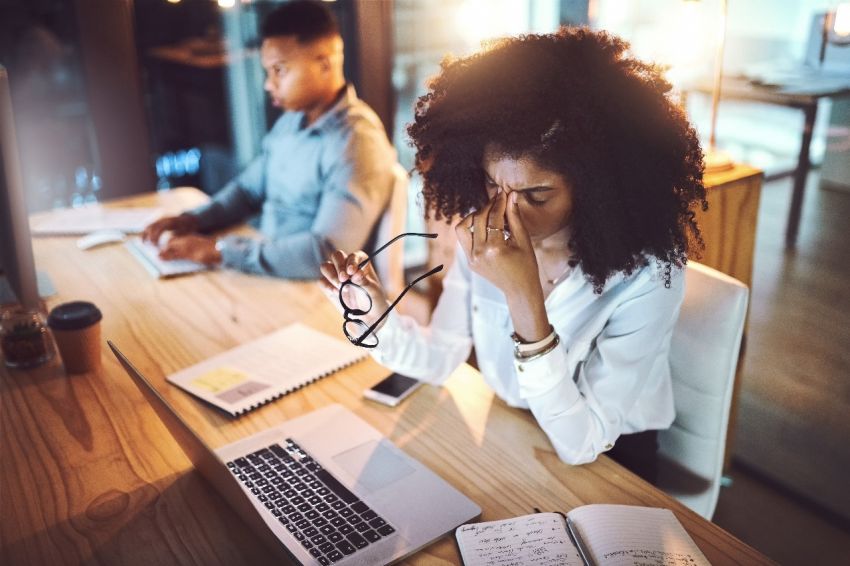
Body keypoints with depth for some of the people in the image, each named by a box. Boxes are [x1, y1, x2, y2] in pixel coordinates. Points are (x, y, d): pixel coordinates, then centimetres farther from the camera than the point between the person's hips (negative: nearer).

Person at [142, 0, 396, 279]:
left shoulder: (356, 143, -21)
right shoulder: (290, 121, 7)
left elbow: (327, 255, -30)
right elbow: (249, 188, 18)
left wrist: (218, 250, -26)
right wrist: (193, 220, -1)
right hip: (269, 276, 7)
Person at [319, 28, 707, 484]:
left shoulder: (645, 275, -25)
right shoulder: (484, 238, -12)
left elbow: (582, 444, -25)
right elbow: (440, 359, -5)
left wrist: (524, 301, -36)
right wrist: (377, 317, -24)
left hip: (607, 467, -4)